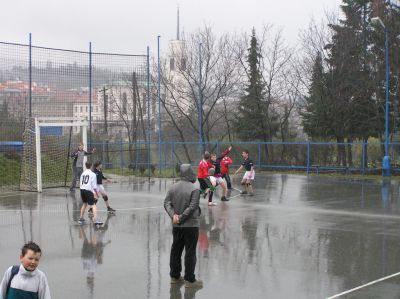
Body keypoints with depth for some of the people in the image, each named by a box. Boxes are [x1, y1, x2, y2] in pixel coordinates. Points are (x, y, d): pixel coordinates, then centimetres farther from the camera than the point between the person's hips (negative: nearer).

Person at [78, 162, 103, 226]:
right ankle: (95, 219, -22)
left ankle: (81, 218, 30)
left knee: (84, 204, 24)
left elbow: (81, 184, 15)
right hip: (88, 190, -6)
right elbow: (94, 185, -7)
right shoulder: (92, 174, -3)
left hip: (82, 189, 6)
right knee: (93, 205, -8)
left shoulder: (83, 174, 13)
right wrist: (96, 194, 1)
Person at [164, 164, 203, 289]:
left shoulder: (173, 187, 4)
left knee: (176, 250, 16)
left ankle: (175, 276, 24)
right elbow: (192, 207, -19)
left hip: (176, 226, 6)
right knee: (190, 252, 1)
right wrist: (181, 217, -13)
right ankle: (189, 280, 5)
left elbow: (166, 203, -1)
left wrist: (173, 215, -10)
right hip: (191, 225, -6)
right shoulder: (194, 189, -14)